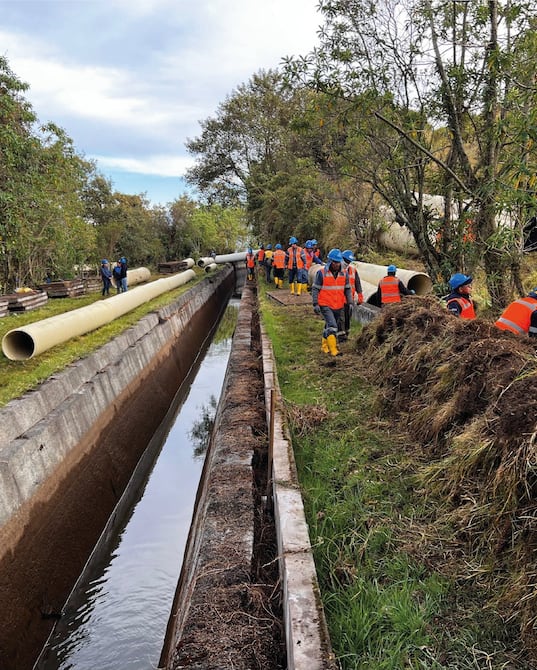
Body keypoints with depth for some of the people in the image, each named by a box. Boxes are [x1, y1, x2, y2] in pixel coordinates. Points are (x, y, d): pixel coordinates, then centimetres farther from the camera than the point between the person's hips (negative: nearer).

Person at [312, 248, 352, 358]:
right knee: (332, 326, -16)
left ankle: (324, 345, 32)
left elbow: (347, 289, 13)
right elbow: (315, 289, -5)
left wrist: (350, 303, 6)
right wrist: (315, 304, -11)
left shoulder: (344, 274, 5)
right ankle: (333, 349, -14)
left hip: (338, 306, 5)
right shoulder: (322, 273, -8)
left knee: (329, 326, 16)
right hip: (325, 305, -5)